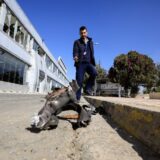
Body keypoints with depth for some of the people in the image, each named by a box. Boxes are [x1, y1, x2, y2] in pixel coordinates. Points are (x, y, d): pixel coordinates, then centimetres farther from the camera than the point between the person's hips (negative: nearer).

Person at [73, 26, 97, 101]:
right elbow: (75, 51, -7)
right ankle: (77, 98, -1)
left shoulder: (90, 42, 22)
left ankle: (88, 88, -10)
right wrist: (75, 57, -30)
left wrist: (93, 63, 16)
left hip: (89, 63, 3)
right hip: (80, 63, -2)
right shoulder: (77, 42, 10)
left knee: (94, 72, -27)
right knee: (79, 80, -8)